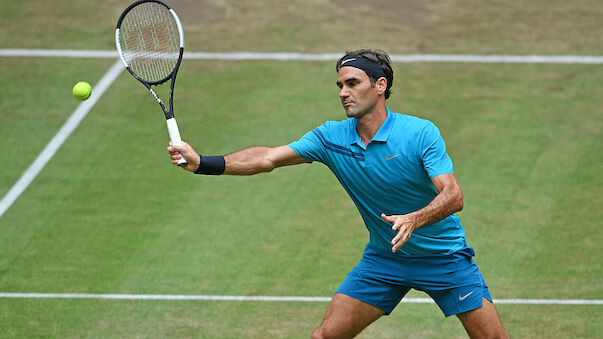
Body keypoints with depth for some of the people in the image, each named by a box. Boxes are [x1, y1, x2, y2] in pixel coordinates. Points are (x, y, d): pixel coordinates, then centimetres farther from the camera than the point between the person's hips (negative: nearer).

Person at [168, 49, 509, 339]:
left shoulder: (421, 133, -19)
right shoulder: (331, 137, -7)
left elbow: (453, 196, -26)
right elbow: (267, 158, -12)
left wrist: (414, 219, -46)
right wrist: (203, 163, -24)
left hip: (443, 256, -3)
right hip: (383, 258, 3)